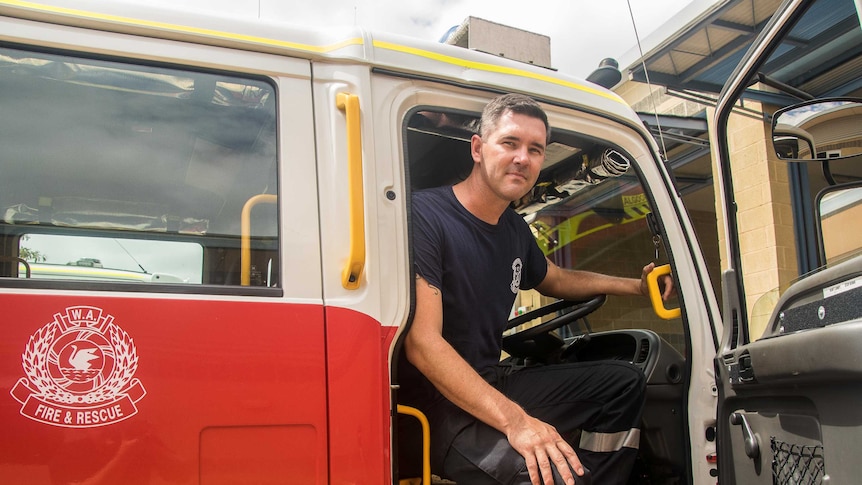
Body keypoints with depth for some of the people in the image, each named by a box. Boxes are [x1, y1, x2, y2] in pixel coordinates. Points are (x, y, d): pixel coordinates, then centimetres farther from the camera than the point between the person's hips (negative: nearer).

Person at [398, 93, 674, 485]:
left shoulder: (514, 229, 9)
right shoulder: (425, 216, -18)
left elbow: (554, 279, 32)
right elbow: (423, 345, -26)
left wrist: (636, 286, 22)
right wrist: (514, 420, -33)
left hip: (491, 384, 9)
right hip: (437, 403, -9)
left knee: (624, 383, 11)